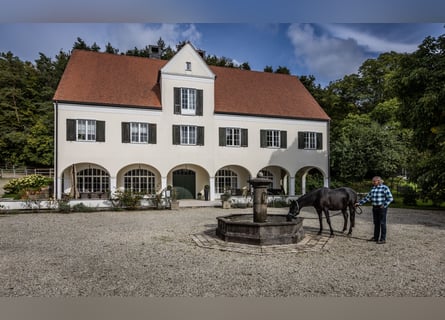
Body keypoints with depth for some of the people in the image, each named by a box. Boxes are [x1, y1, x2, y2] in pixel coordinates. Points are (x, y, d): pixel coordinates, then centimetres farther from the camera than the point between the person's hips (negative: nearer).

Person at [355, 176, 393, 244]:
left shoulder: (385, 188, -9)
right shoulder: (373, 188, 10)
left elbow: (390, 198, -9)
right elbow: (367, 197, 14)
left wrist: (384, 205, -18)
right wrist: (359, 203, 9)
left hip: (382, 208, -6)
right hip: (375, 208, 6)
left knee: (382, 223, -1)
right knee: (376, 223, 13)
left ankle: (383, 239, 7)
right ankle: (375, 237, 22)